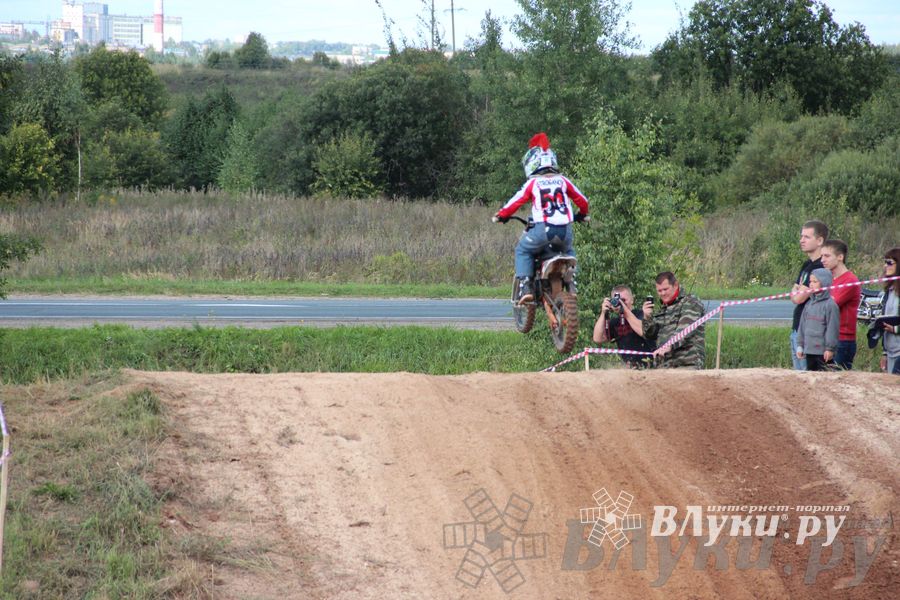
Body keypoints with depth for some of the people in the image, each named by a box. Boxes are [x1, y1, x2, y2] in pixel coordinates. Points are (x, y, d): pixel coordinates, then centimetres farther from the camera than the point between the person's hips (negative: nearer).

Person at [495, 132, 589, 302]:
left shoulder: (533, 183, 4)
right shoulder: (563, 180, 13)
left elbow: (515, 201, 6)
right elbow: (582, 200, 18)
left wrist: (501, 215, 24)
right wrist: (581, 215, 39)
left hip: (543, 229, -4)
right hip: (565, 230, 4)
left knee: (522, 250, 19)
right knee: (568, 252, 34)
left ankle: (525, 286, 1)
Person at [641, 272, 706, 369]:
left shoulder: (690, 302, 1)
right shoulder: (662, 311, 23)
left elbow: (685, 330, -15)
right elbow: (651, 336, 23)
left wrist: (669, 346, -29)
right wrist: (647, 317, 4)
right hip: (666, 364, 6)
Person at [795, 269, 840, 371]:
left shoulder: (830, 304, -11)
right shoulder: (809, 304, 12)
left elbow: (832, 328, -12)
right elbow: (802, 325, 17)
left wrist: (830, 348, -14)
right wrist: (800, 345, 15)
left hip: (823, 351, -8)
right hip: (809, 350, 8)